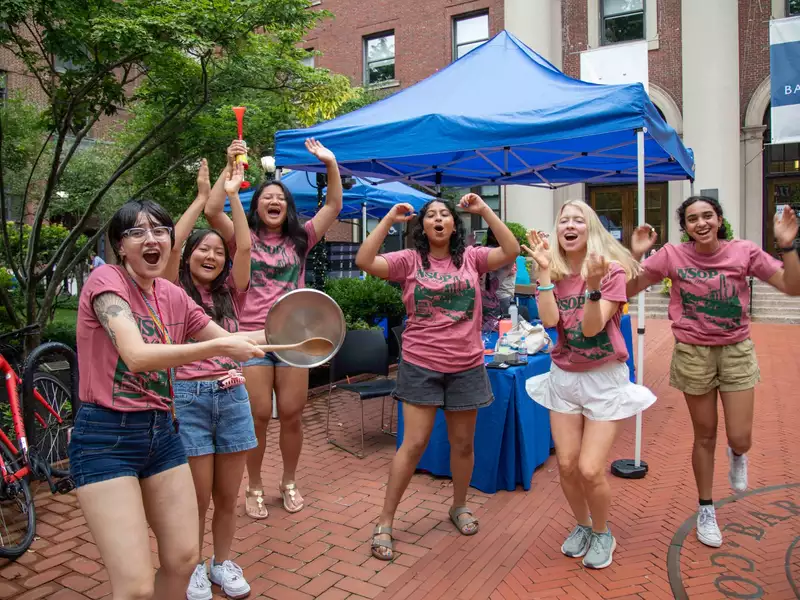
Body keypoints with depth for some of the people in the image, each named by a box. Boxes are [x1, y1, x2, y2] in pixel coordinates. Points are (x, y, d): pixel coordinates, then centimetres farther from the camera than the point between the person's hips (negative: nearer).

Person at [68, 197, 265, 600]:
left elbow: (232, 343, 13)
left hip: (162, 432, 7)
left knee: (183, 558, 14)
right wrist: (220, 346, -30)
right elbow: (137, 355, -27)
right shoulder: (106, 279, -12)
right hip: (105, 438, -6)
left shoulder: (174, 296, 7)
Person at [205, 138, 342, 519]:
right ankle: (254, 489, 19)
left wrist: (331, 164, -5)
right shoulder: (244, 238, 5)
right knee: (259, 415, 0)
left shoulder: (299, 239, 11)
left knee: (292, 414, 5)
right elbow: (212, 211, -11)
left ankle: (289, 483, 25)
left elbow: (334, 206, 6)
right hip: (253, 335, -2)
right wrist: (230, 166, -15)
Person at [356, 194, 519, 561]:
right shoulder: (409, 260, -2)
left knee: (463, 443, 15)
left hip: (466, 366, 2)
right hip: (421, 366, -2)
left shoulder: (471, 257, 2)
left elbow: (512, 252, -11)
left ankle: (459, 507, 39)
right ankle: (384, 523, 13)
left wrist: (484, 210, -13)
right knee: (414, 443, -1)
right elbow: (364, 261, -14)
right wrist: (389, 219, -14)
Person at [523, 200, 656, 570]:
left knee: (590, 469, -6)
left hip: (604, 378, -3)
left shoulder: (613, 270, -10)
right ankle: (582, 526, 33)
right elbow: (549, 321, -17)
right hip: (563, 376, 4)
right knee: (566, 465, 5)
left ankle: (602, 533, 23)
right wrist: (544, 270, -19)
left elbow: (591, 328, -20)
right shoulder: (554, 274, 1)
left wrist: (593, 284, -33)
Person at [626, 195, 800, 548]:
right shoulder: (671, 256, -8)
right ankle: (706, 510, 31)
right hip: (693, 354, 0)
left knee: (740, 439, -1)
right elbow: (630, 289, -6)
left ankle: (736, 456, 41)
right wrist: (636, 254, -20)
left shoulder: (744, 252, -7)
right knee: (705, 436, 10)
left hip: (736, 351, 1)